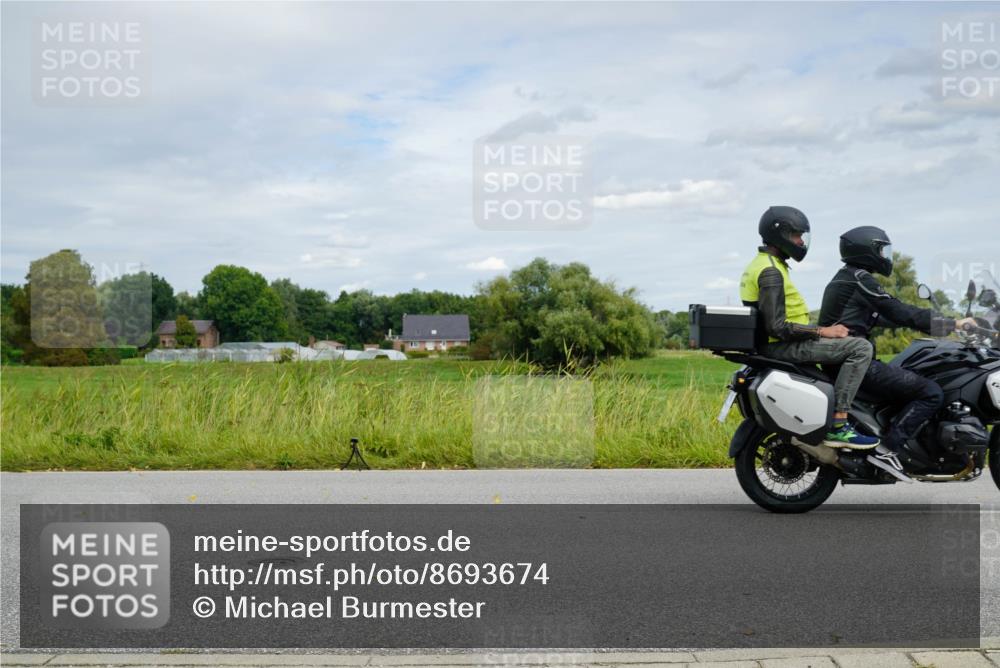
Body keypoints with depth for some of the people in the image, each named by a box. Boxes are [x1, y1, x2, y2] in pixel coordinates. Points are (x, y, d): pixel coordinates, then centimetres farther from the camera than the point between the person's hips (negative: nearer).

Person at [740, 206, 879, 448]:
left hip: (773, 344, 11)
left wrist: (822, 329, 17)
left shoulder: (761, 264, 16)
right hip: (781, 346, -11)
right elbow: (777, 327, -24)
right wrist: (822, 331, -18)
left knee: (844, 344, 30)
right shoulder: (770, 272, -18)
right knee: (861, 348, -18)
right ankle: (837, 426, -21)